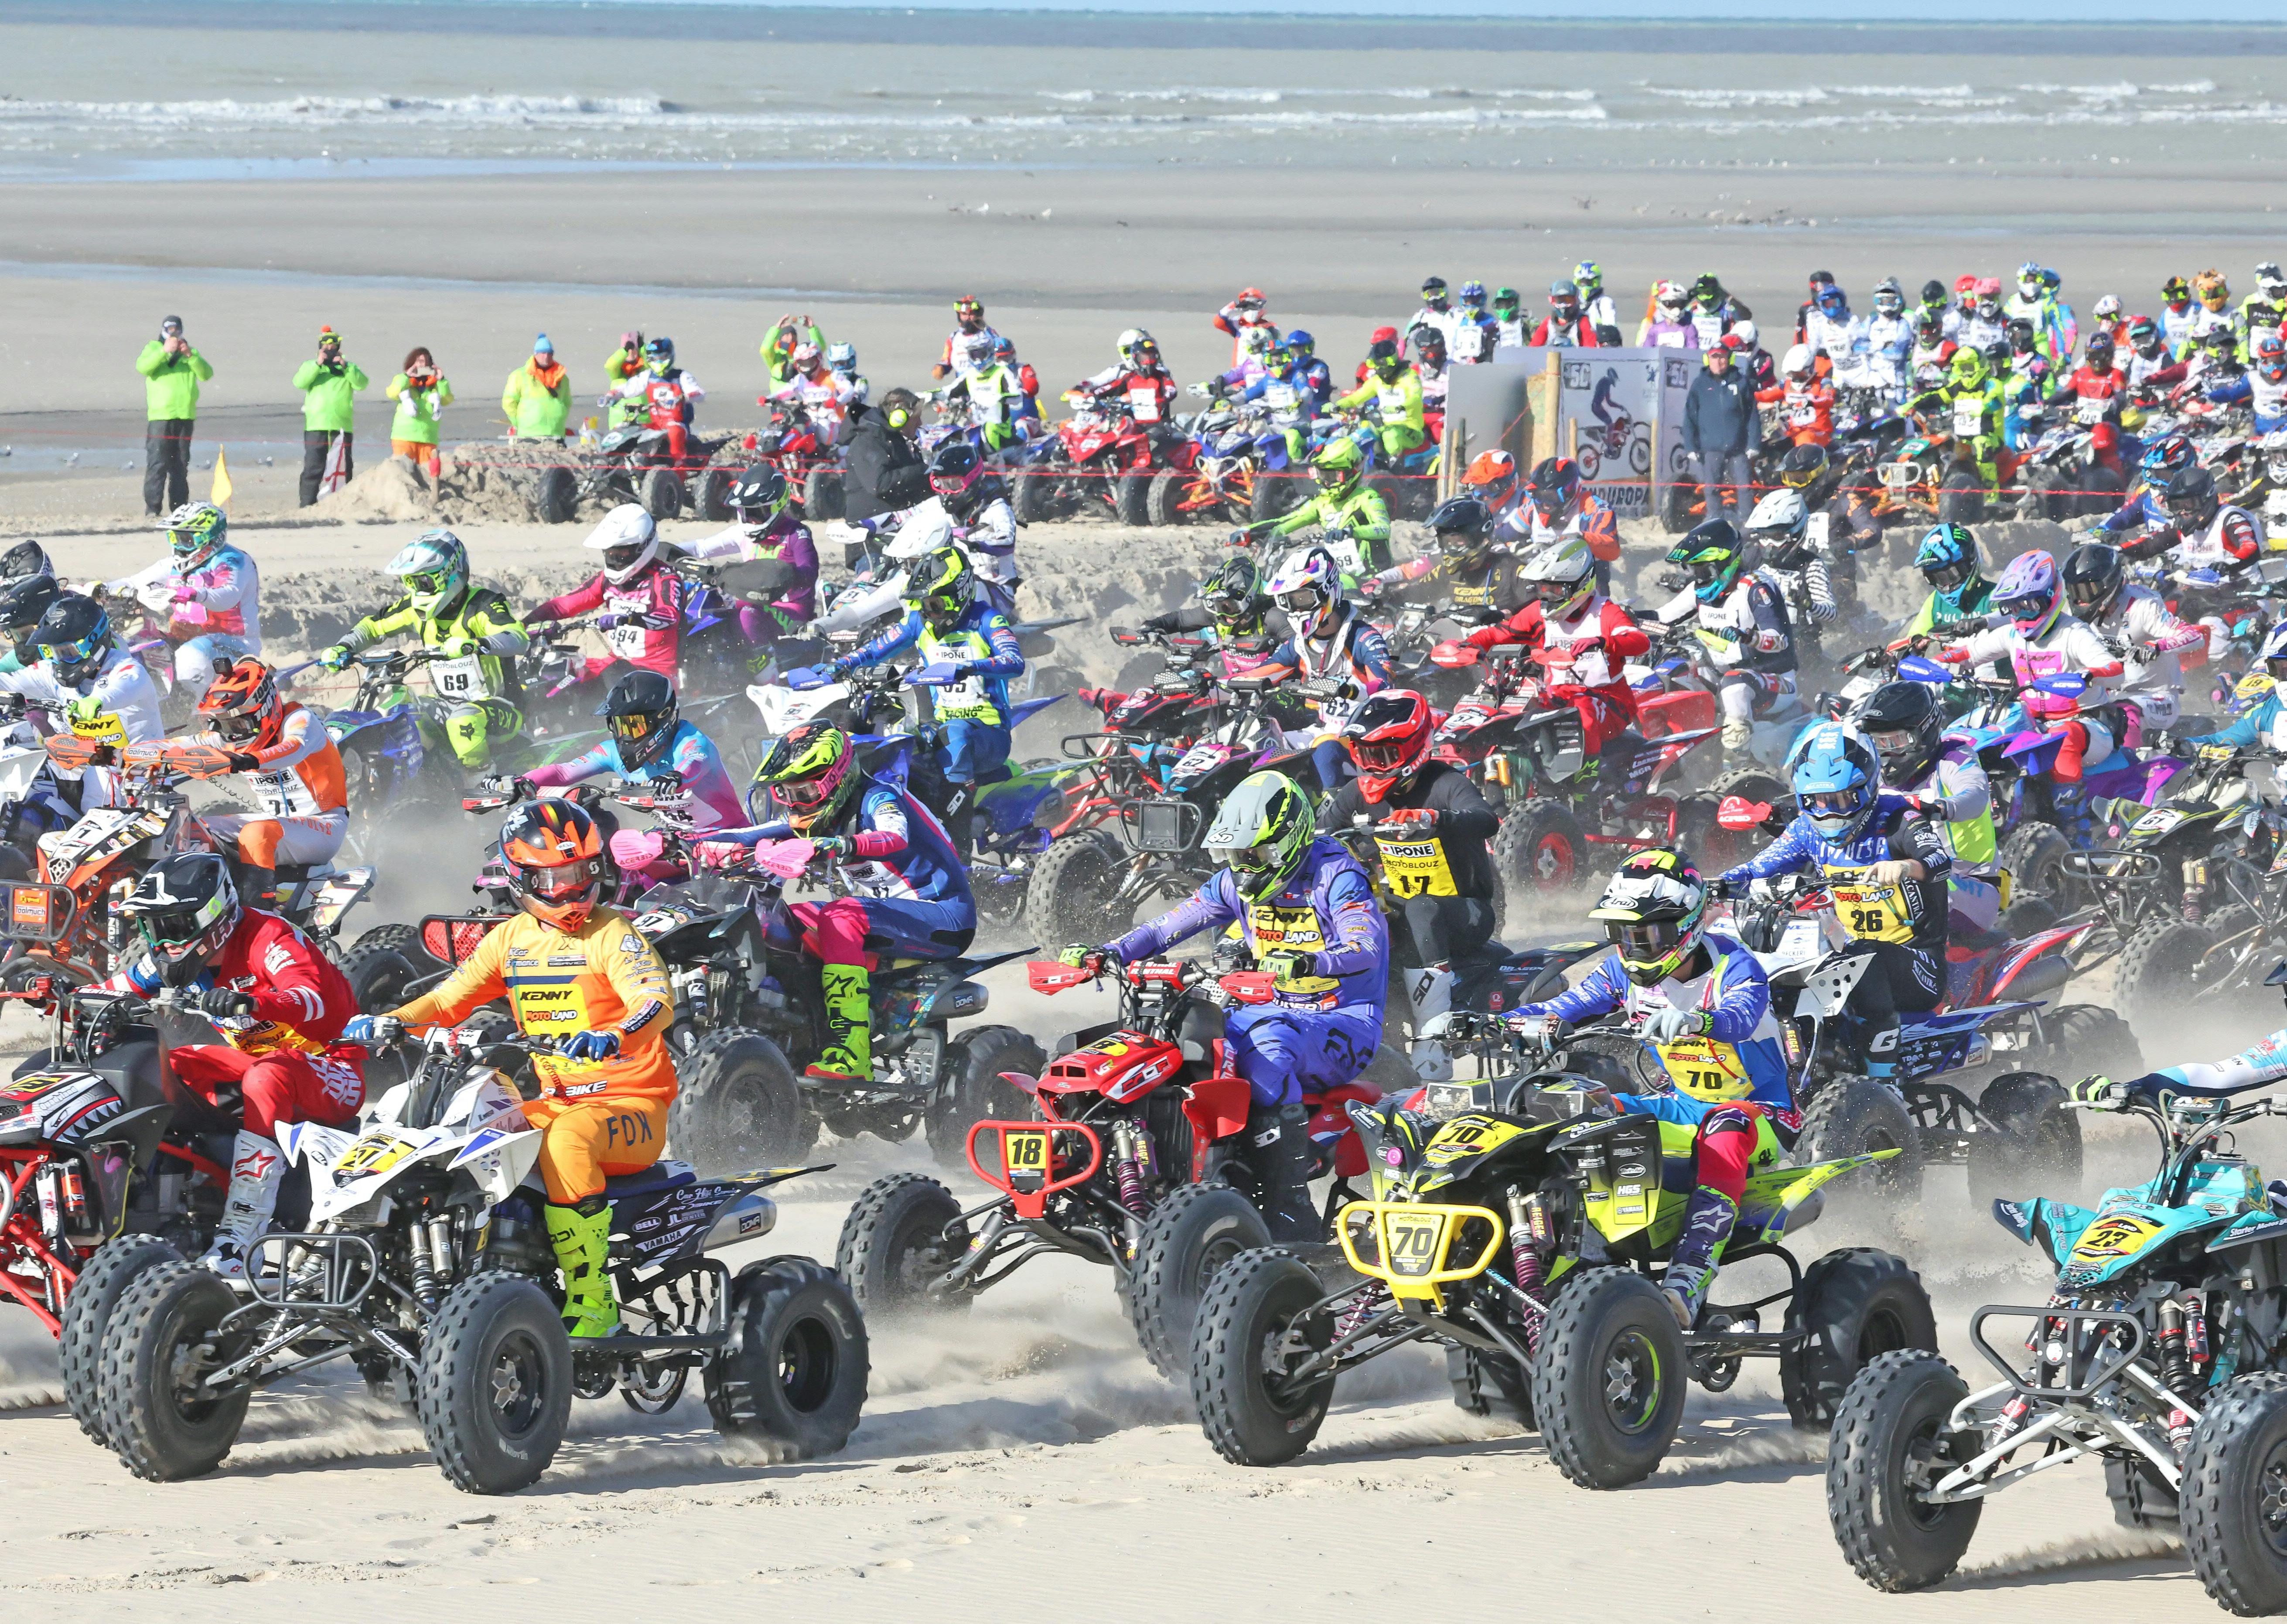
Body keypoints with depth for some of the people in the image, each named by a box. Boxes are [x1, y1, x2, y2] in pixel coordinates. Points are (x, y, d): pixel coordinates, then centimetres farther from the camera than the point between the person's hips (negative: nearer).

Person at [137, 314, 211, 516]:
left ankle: (179, 506, 10)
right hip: (160, 417, -3)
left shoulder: (190, 352, 19)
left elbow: (206, 374, 3)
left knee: (181, 465, 6)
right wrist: (164, 351, -20)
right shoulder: (154, 348, 11)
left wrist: (190, 356, -12)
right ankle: (153, 507, -12)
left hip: (185, 416, 3)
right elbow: (143, 367, -10)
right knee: (157, 463, -11)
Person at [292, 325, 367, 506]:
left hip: (342, 427, 1)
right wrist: (317, 365, -12)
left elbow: (362, 383, -1)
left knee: (343, 469, 3)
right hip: (316, 428, -1)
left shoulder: (349, 368, 17)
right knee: (313, 468, -7)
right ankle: (307, 504, -7)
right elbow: (299, 382, -4)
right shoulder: (310, 366, 16)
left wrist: (345, 367, -12)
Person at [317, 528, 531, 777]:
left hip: (500, 710, -8)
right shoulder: (416, 608, 6)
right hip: (445, 707, 8)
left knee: (463, 722, -40)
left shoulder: (482, 605, -15)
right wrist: (343, 649, -2)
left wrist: (476, 645, -51)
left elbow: (519, 639, -32)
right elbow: (373, 626, 18)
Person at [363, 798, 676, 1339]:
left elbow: (658, 1003, -22)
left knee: (565, 1142, -38)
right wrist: (391, 1022, -8)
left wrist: (612, 1037, -43)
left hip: (630, 1108, -6)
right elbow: (449, 998, 12)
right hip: (548, 1105, 6)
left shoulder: (613, 933, -6)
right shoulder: (512, 938, 12)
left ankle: (592, 1300, -34)